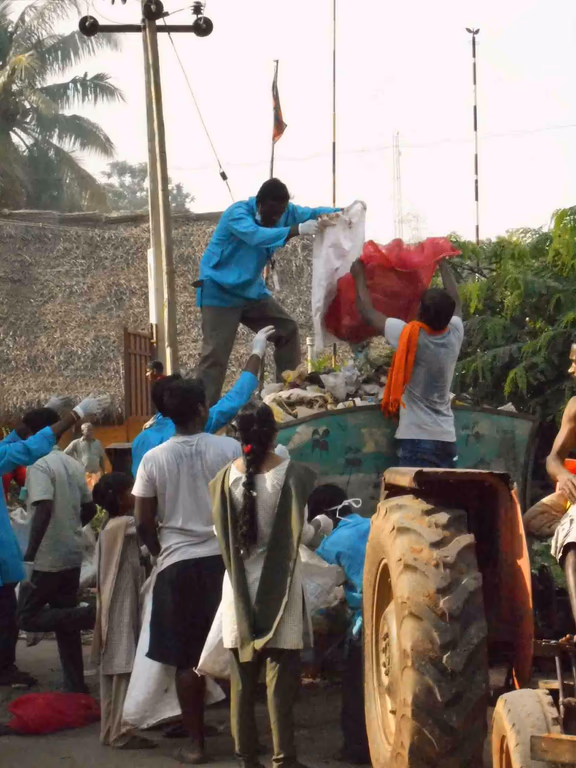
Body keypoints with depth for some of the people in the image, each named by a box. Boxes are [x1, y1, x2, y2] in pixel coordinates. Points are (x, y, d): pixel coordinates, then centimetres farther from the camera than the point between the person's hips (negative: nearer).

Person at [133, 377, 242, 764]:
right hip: (224, 558, 0)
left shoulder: (154, 459, -2)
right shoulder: (230, 448, -5)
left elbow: (144, 522, 1)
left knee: (188, 658, 7)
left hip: (177, 564, 0)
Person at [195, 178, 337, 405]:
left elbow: (313, 214, -2)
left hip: (252, 290, 8)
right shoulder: (237, 213, -25)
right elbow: (257, 235, -43)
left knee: (287, 329, 8)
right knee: (215, 354, -14)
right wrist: (298, 230, -53)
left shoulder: (284, 211, -2)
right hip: (220, 291, -8)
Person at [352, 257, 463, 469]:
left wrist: (359, 276, 18)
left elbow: (367, 311, 3)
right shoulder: (455, 336, 2)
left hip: (417, 439, -5)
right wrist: (443, 265, 38)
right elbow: (455, 302, 24)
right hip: (447, 439, 5)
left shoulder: (409, 336, -11)